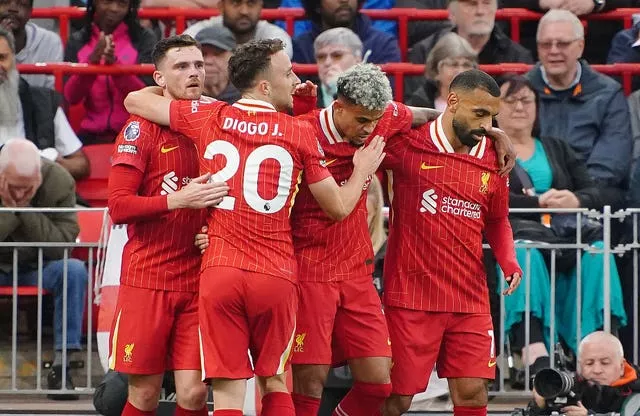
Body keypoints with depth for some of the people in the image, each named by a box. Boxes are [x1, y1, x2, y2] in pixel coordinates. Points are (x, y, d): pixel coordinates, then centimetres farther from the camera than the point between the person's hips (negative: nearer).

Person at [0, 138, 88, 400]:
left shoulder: (60, 181, -17)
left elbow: (62, 245, -23)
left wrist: (25, 210, -30)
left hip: (38, 267, 1)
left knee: (74, 270, -30)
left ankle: (61, 366, -27)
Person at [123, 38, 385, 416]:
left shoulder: (208, 118, 4)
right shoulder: (299, 133, -1)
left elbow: (134, 100, 16)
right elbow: (338, 207, 8)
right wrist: (363, 171, 27)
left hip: (219, 272, 1)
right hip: (275, 276, -1)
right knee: (275, 382, 17)